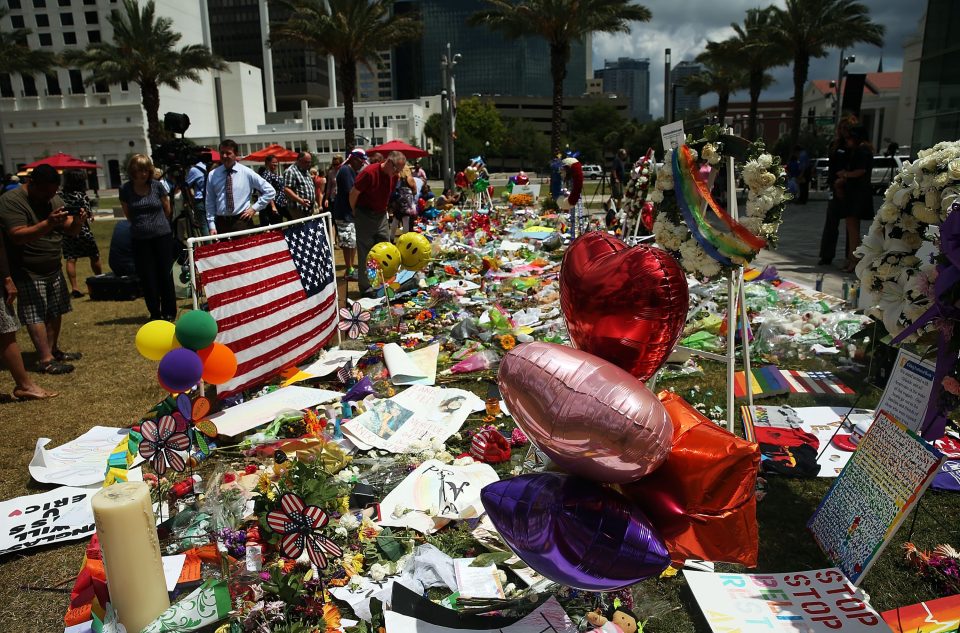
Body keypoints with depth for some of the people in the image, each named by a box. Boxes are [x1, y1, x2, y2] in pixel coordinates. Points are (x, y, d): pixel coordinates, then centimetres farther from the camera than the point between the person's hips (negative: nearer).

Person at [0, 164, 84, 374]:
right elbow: (17, 236, -25)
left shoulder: (54, 199, 7)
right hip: (27, 272, -7)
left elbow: (72, 231, 5)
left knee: (56, 311, 11)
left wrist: (76, 219, -18)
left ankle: (54, 350, 23)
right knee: (36, 315, -8)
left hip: (53, 269, 7)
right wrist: (48, 223, -37)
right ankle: (46, 361, -9)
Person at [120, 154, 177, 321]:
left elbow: (167, 210, 7)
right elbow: (128, 214, 11)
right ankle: (154, 313, 16)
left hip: (162, 236, -1)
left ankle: (169, 312, 16)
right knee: (147, 277, 5)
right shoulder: (126, 189, -2)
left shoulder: (157, 185, -4)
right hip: (140, 239, 1)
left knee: (165, 275, 4)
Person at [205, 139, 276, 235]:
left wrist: (254, 208, -1)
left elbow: (270, 191, 4)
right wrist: (212, 226, 2)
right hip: (221, 223, 2)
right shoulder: (212, 175, 6)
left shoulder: (247, 173, 1)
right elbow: (210, 202, 9)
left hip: (242, 221, -2)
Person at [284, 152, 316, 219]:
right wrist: (301, 200, -28)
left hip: (309, 209, 9)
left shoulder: (306, 171, 19)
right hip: (298, 209, -9)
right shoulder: (290, 171, -9)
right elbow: (287, 190, -19)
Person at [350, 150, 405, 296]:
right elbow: (353, 194, -12)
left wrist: (383, 210, 17)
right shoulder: (369, 173, -21)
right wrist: (355, 213, 0)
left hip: (381, 215, 7)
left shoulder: (394, 176, 1)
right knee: (366, 253, -1)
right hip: (365, 216, -7)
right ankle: (365, 287, 8)